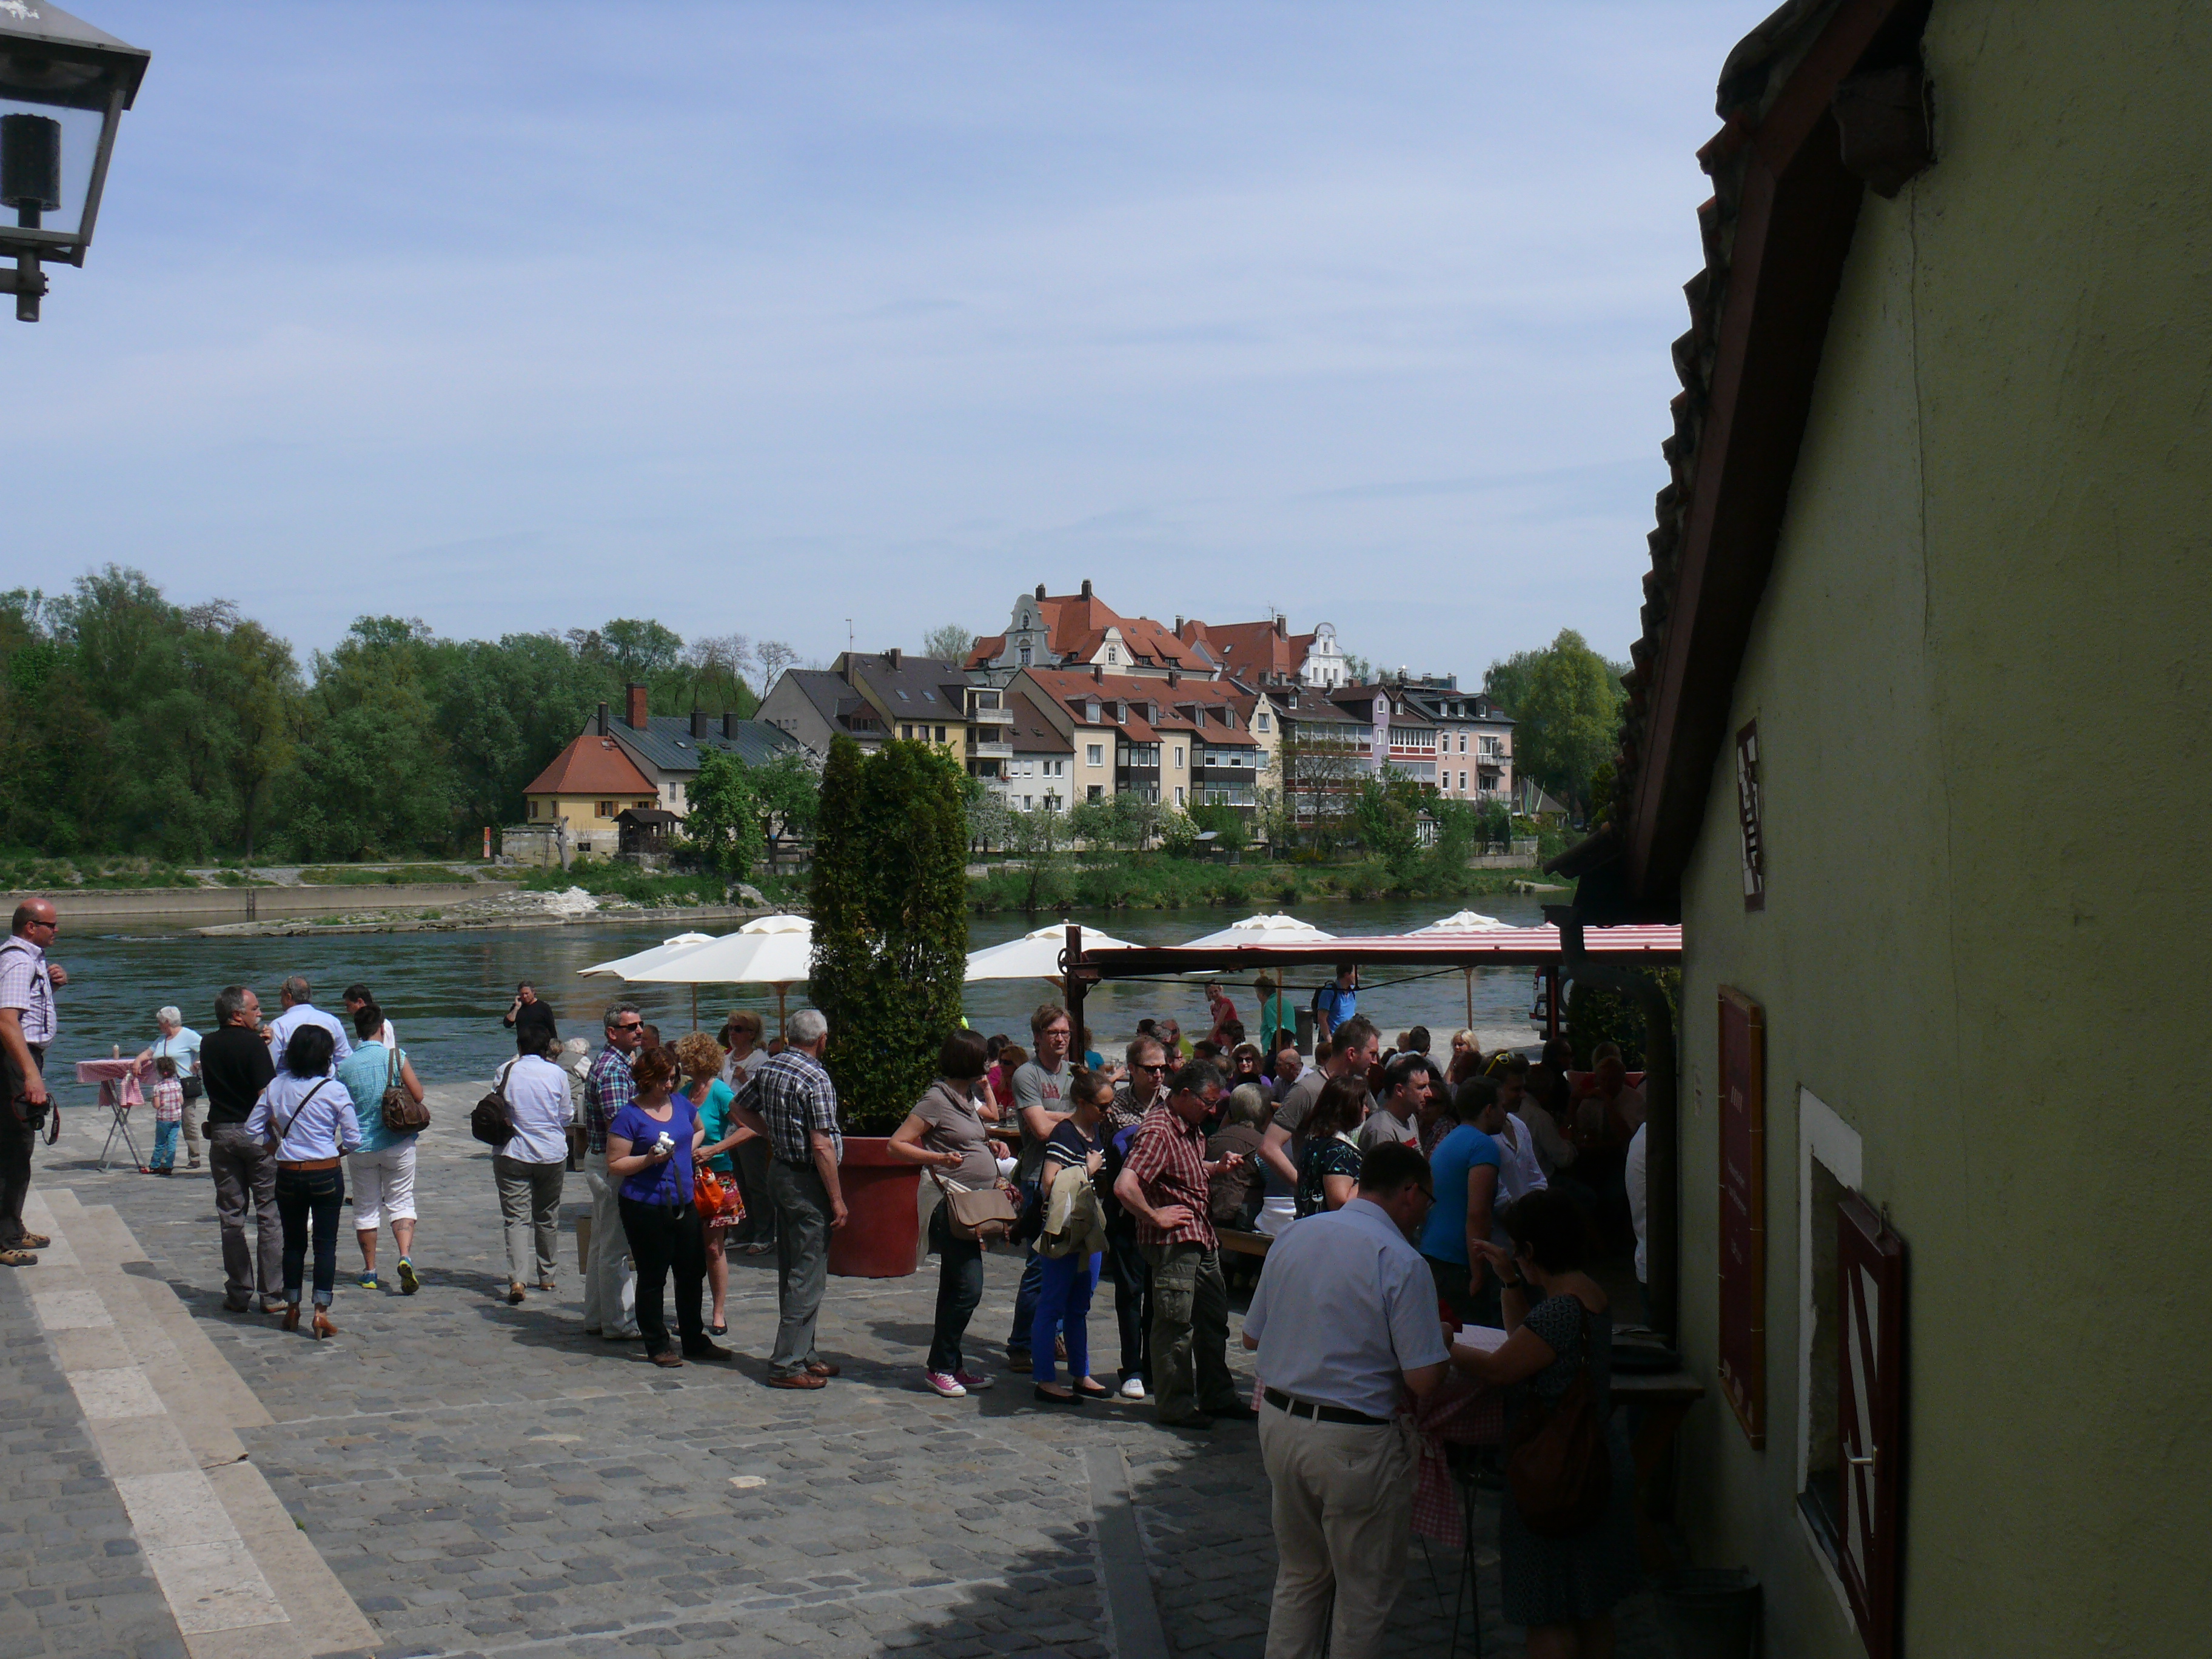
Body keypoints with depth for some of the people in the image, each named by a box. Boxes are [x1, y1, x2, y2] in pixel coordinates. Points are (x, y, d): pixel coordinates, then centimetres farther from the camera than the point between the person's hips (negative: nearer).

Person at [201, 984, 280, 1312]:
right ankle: (271, 1294, 3)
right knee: (269, 1214, 2)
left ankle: (238, 1294, 10)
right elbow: (267, 1095, -18)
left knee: (231, 1217, 9)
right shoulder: (253, 1044, -12)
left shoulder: (208, 1047, 7)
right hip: (256, 1134, -5)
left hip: (221, 1133, 5)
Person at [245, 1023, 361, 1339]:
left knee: (293, 1242, 16)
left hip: (288, 1175, 3)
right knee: (326, 1243, 4)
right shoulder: (334, 1090, -11)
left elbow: (252, 1129, 2)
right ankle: (321, 1312, 0)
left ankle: (292, 1309, 23)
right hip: (326, 1174, -3)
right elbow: (353, 1138, -10)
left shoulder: (276, 1086, -1)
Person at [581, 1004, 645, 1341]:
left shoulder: (613, 1063, 14)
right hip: (611, 1165, -11)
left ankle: (596, 1318, 24)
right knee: (615, 1249, -3)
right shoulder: (614, 1068, -19)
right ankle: (619, 1323, 3)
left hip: (600, 1161, 11)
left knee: (603, 1245, 16)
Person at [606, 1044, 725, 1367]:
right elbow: (615, 1165, -11)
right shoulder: (629, 1116, -10)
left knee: (693, 1273, 12)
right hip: (646, 1207, -6)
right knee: (653, 1278, 3)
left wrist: (692, 1146, 11)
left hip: (684, 1204, 7)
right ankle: (657, 1346, 15)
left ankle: (695, 1341, 26)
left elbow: (699, 1129, 30)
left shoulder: (680, 1104, 9)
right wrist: (649, 1159, -22)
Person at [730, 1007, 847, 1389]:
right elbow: (822, 1146, -21)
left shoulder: (768, 1068, 4)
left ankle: (802, 1354, 25)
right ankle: (788, 1365, -1)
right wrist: (837, 1200, -17)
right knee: (808, 1276, -3)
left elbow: (742, 1109, 19)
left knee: (791, 1271, 16)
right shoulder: (815, 1079, -19)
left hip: (780, 1172, 9)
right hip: (808, 1182, -9)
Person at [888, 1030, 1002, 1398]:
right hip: (951, 1208, -9)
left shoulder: (966, 1100, 14)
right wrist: (938, 1158, -25)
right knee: (968, 1288, -12)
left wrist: (989, 1149, 12)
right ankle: (939, 1366, -1)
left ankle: (950, 1367, 18)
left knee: (955, 1289, 12)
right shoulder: (937, 1101, -12)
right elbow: (896, 1145, -14)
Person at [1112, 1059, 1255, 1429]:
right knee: (1176, 1327, -1)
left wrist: (1218, 1167, 12)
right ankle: (1176, 1405, 10)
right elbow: (1124, 1187, -31)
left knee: (1213, 1321, 17)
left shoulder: (1191, 1129, 12)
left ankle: (1217, 1396, 29)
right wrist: (1157, 1216, -20)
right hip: (1173, 1242, -10)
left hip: (1202, 1239, 10)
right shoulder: (1158, 1131, -20)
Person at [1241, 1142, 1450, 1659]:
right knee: (1365, 1593, 11)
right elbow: (1423, 1381, -18)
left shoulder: (1295, 1237, 4)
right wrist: (1444, 1343, 2)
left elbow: (1252, 1336, 12)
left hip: (1278, 1422, 6)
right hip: (1354, 1442, -6)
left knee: (1299, 1574, 22)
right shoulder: (1401, 1262, -16)